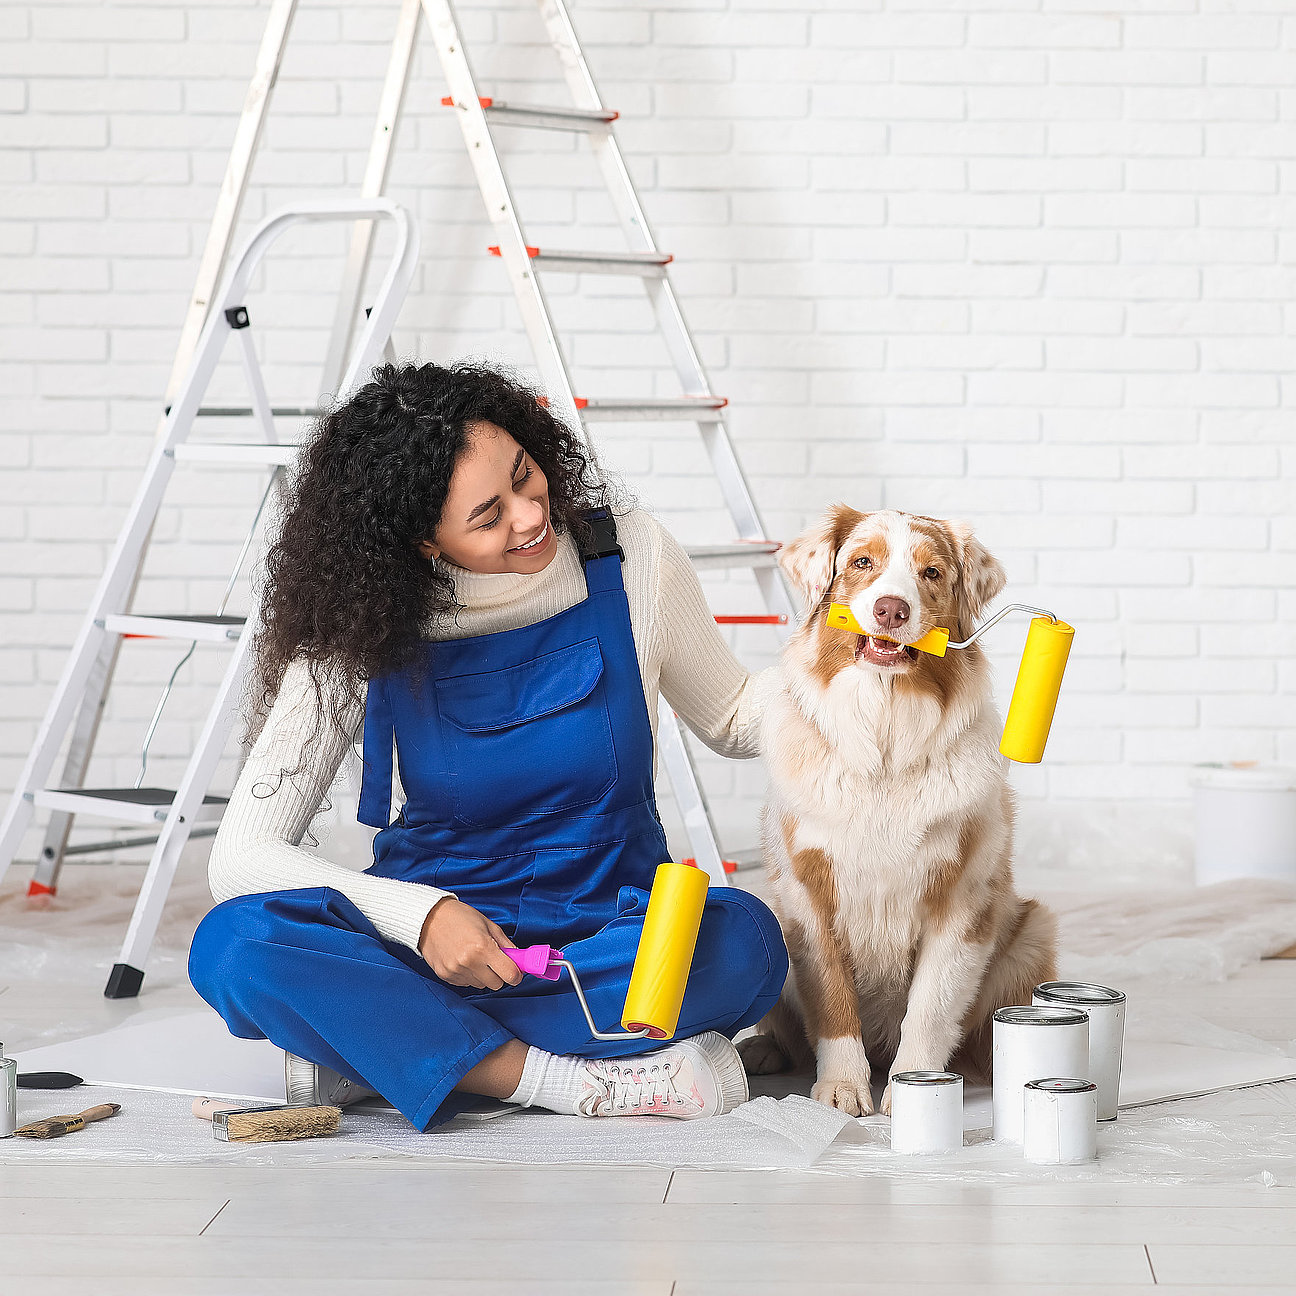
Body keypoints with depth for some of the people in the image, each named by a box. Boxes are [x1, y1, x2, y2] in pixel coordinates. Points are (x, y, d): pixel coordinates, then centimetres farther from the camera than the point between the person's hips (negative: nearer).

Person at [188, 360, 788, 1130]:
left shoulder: (628, 560, -6)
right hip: (435, 938, -1)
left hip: (613, 937, 1)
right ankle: (585, 1080, -31)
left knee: (742, 942, -34)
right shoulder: (364, 633, -10)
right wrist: (419, 914, -27)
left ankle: (379, 1045, -22)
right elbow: (243, 857, -12)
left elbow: (729, 720, 11)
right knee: (235, 945, -30)